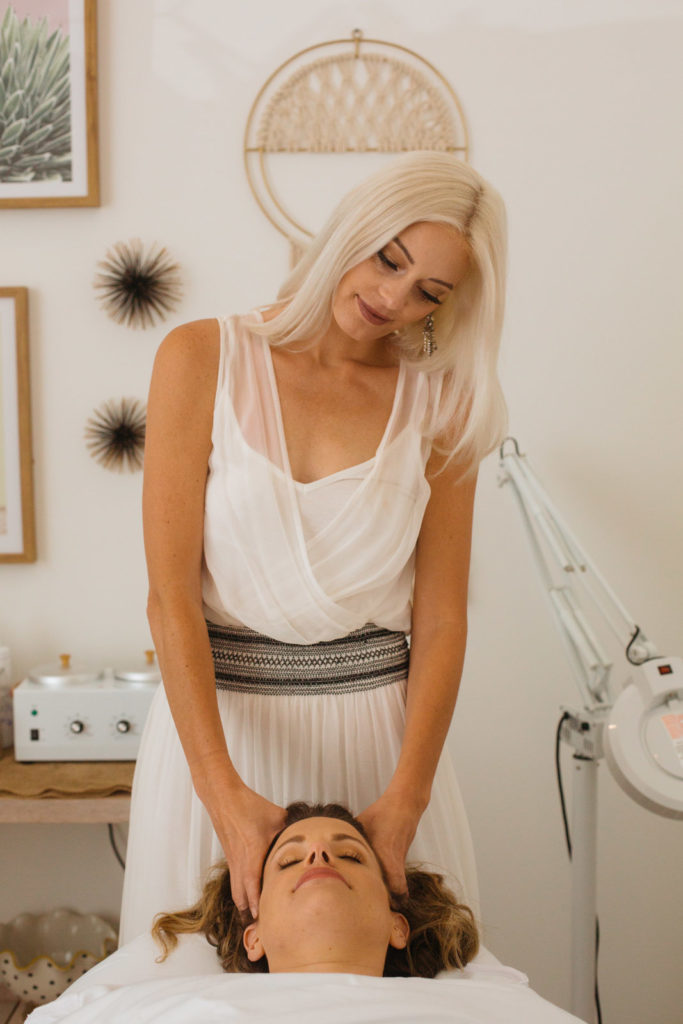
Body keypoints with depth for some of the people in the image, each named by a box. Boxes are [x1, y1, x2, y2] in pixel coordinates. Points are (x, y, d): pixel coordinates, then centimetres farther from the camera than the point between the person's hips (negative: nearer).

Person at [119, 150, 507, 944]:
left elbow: (441, 620, -3)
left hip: (379, 724, 1)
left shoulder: (439, 402, 0)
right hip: (216, 713, -1)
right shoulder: (203, 358, -6)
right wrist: (223, 791, -19)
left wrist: (406, 798, -14)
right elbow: (170, 592, -11)